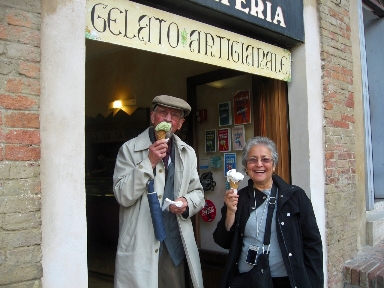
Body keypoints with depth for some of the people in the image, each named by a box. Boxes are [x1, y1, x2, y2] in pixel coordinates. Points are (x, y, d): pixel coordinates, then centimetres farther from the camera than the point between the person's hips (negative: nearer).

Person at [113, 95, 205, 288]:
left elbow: (197, 192, 14)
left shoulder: (188, 153, 8)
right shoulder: (129, 149, -3)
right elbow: (123, 196, -10)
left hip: (175, 246, 4)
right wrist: (149, 162, -18)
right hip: (139, 246, -3)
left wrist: (187, 202, -9)